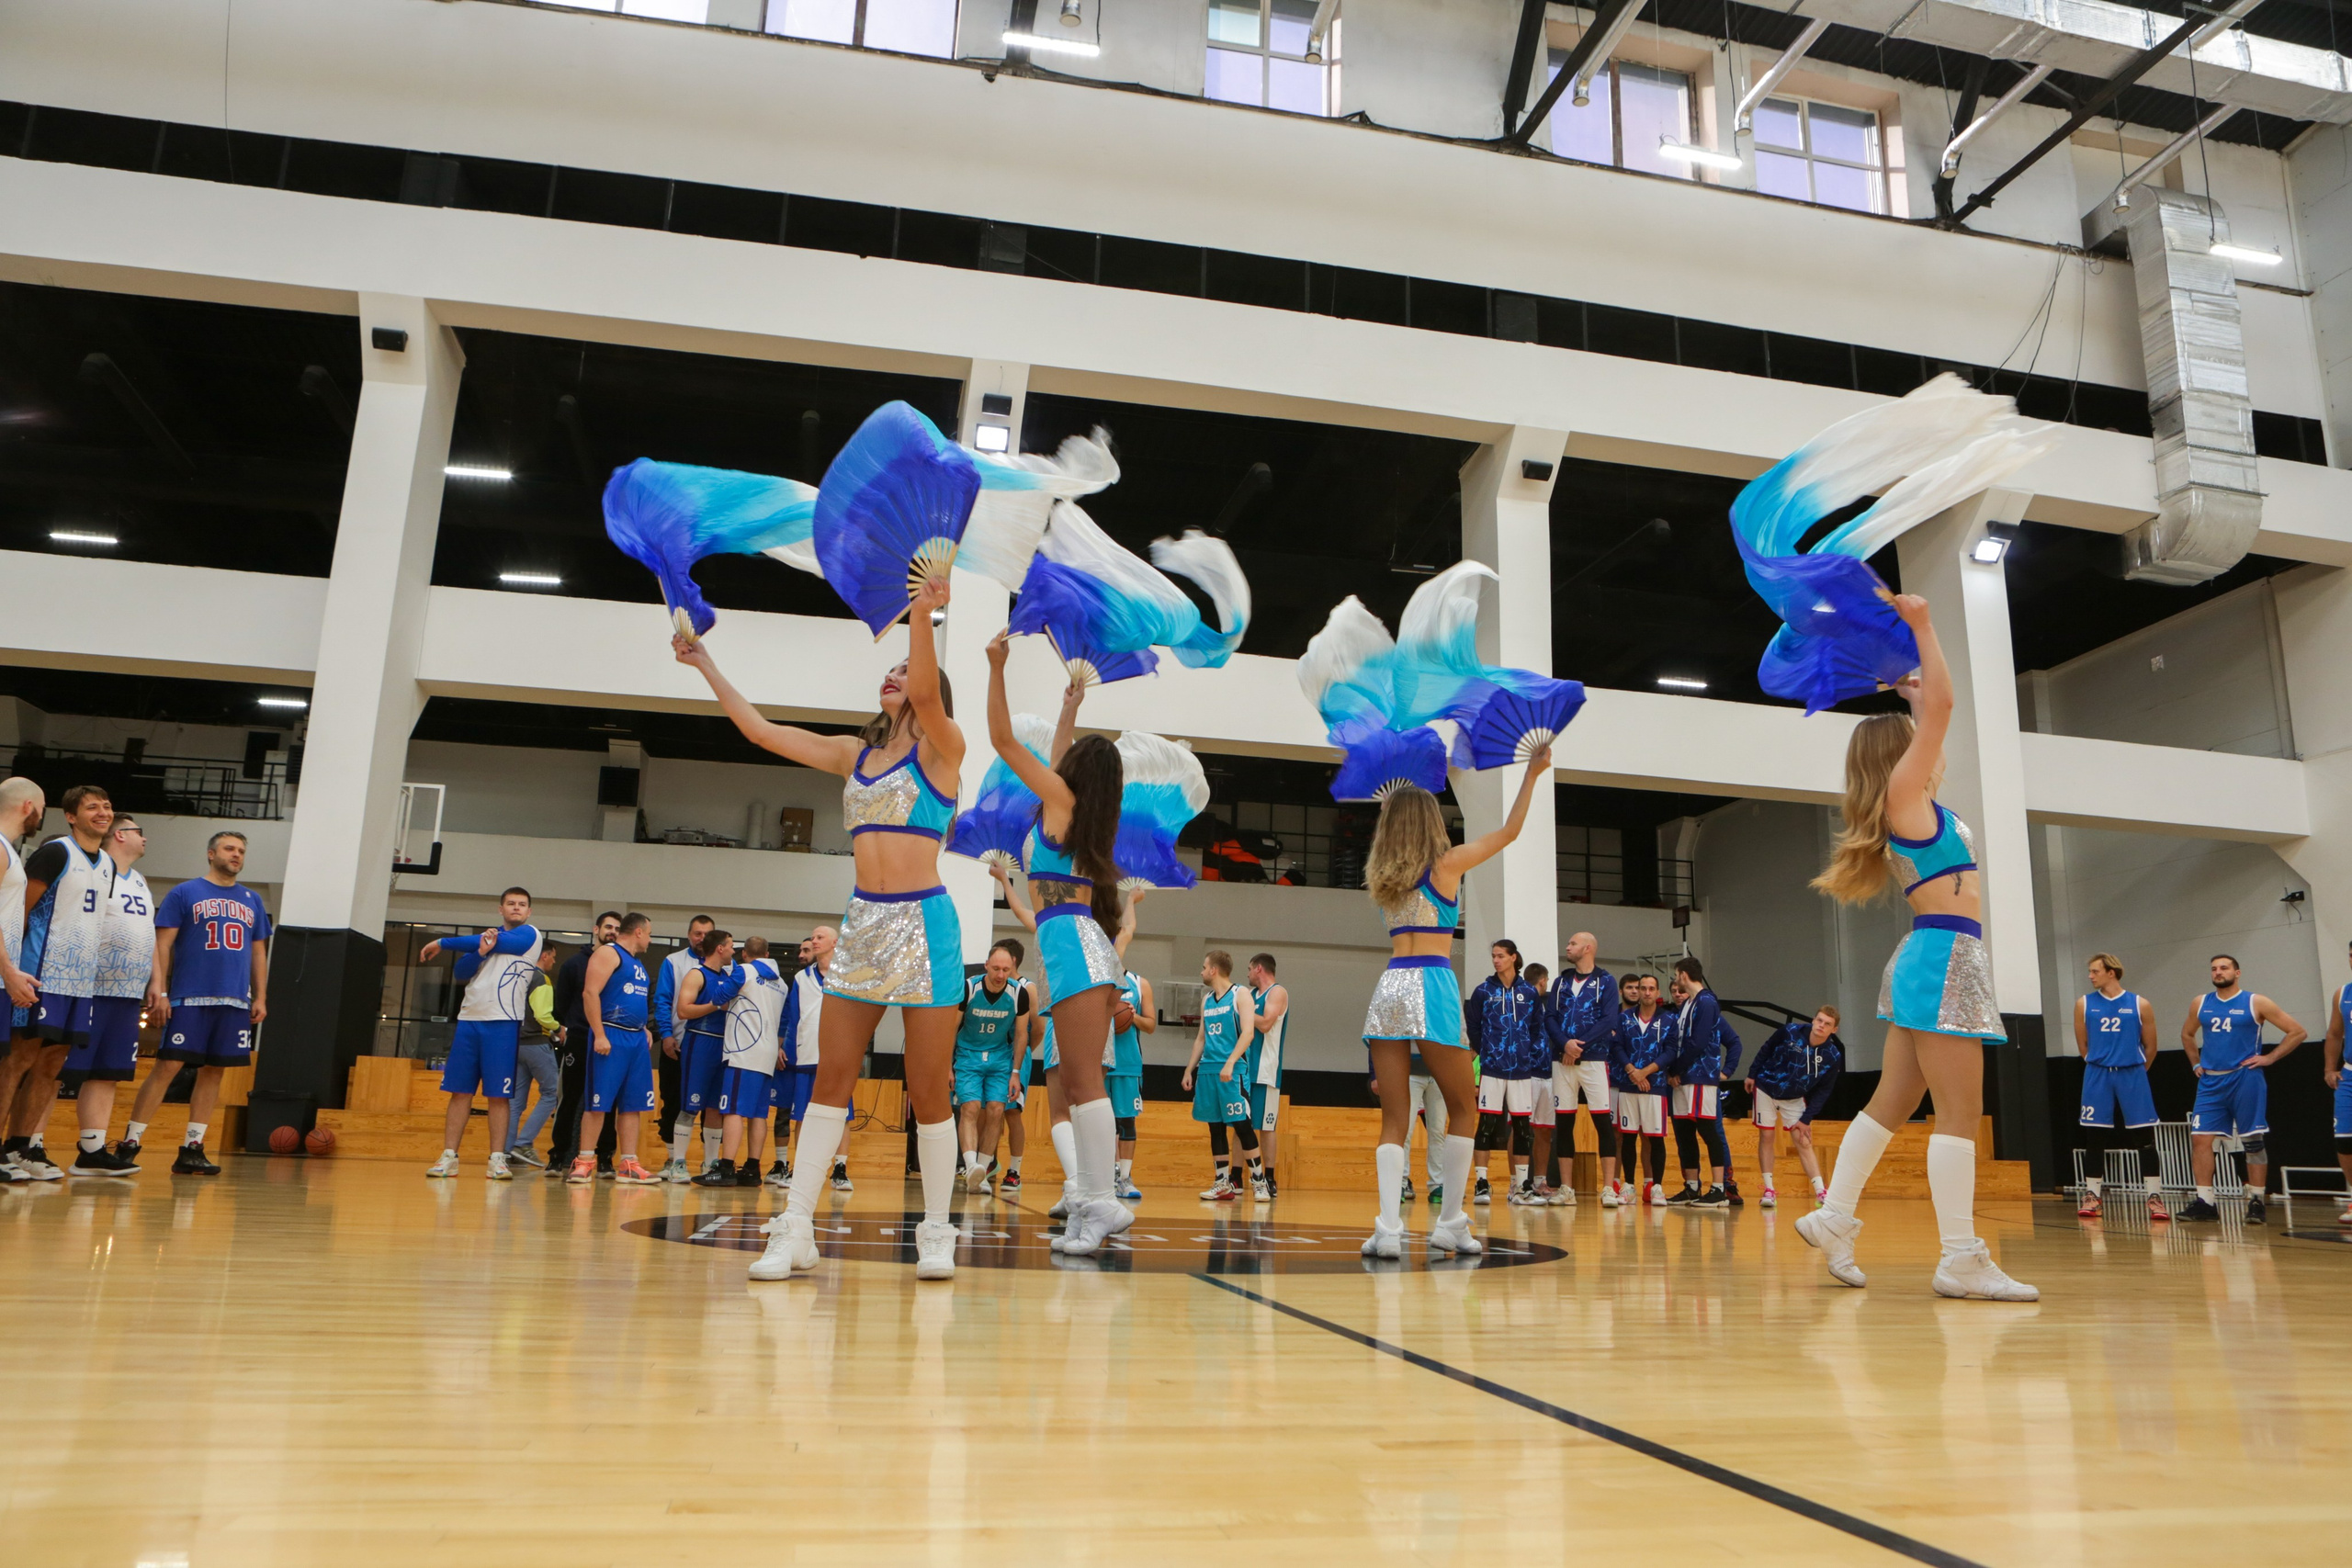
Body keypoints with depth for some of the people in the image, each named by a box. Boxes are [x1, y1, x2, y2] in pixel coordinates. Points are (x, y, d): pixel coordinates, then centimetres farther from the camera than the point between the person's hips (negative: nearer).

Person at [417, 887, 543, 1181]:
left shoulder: (529, 935, 2)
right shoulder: (488, 935, 18)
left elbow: (500, 944, -8)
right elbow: (461, 974, 10)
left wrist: (442, 943, 5)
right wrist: (480, 951, -11)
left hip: (503, 1024, -5)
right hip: (469, 1019, 5)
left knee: (499, 1095, -4)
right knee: (460, 1092, 4)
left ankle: (497, 1159, -1)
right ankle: (449, 1157, 7)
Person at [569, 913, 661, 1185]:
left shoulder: (637, 962, 22)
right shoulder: (608, 953, -4)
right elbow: (590, 993, -14)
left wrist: (644, 1030, 15)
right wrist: (599, 1035, -20)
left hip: (636, 1040, 8)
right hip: (611, 1037, -8)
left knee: (632, 1105, 6)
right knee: (598, 1103, -6)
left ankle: (628, 1165, 8)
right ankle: (584, 1162, 1)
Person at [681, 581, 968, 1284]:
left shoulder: (941, 749, -1)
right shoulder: (853, 753, 16)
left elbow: (927, 693, -22)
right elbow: (760, 730, 18)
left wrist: (922, 615, -36)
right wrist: (707, 666, 19)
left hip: (923, 922, -5)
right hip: (862, 921, 6)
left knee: (928, 1088, -1)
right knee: (831, 1079, 2)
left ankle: (936, 1235, 9)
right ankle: (795, 1231, 4)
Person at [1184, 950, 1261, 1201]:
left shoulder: (1240, 994, -3)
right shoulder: (1206, 1000, 18)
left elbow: (1248, 1032, -13)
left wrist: (1230, 1063, -22)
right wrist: (1189, 1069, 17)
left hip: (1232, 1069, -7)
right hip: (1208, 1069, 7)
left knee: (1242, 1124, -8)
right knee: (1215, 1128, 7)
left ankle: (1259, 1181, -2)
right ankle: (1223, 1184, 13)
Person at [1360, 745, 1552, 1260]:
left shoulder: (1381, 875, 13)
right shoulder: (1446, 864, 1)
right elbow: (1509, 831, 10)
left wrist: (1399, 804, 48)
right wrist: (1532, 774, 19)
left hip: (1389, 986, 4)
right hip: (1432, 986, -4)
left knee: (1394, 1118, 5)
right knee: (1463, 1108, 12)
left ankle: (1388, 1229, -8)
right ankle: (1450, 1224, 11)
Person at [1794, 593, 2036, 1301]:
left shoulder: (1913, 804, 18)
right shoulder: (1903, 792, -5)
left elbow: (1931, 711, 34)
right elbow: (1943, 705, -10)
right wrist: (1921, 624, -4)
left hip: (1935, 959, 9)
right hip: (1944, 956, -9)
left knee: (1893, 1102, 10)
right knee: (1960, 1111, -9)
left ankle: (1834, 1217, 14)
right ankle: (1961, 1259, -8)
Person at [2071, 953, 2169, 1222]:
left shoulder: (2140, 1005, -1)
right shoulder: (2084, 1004, 4)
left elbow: (2150, 1047, 6)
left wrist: (2133, 1073, 12)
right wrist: (2103, 1067, 11)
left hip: (2132, 1075, -1)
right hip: (2097, 1076, 1)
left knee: (2144, 1138, -1)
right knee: (2095, 1138, 4)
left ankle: (2154, 1197, 5)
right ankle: (2093, 1195, 11)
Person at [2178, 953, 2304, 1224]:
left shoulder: (2255, 1003, -3)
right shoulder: (2200, 1004, 9)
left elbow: (2297, 1031, -2)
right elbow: (2187, 1034, 26)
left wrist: (2270, 1057, -7)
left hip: (2245, 1080, -4)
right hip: (2210, 1082, 4)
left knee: (2254, 1142, 2)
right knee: (2200, 1138, -4)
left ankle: (2256, 1202, 11)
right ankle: (2205, 1202, 0)